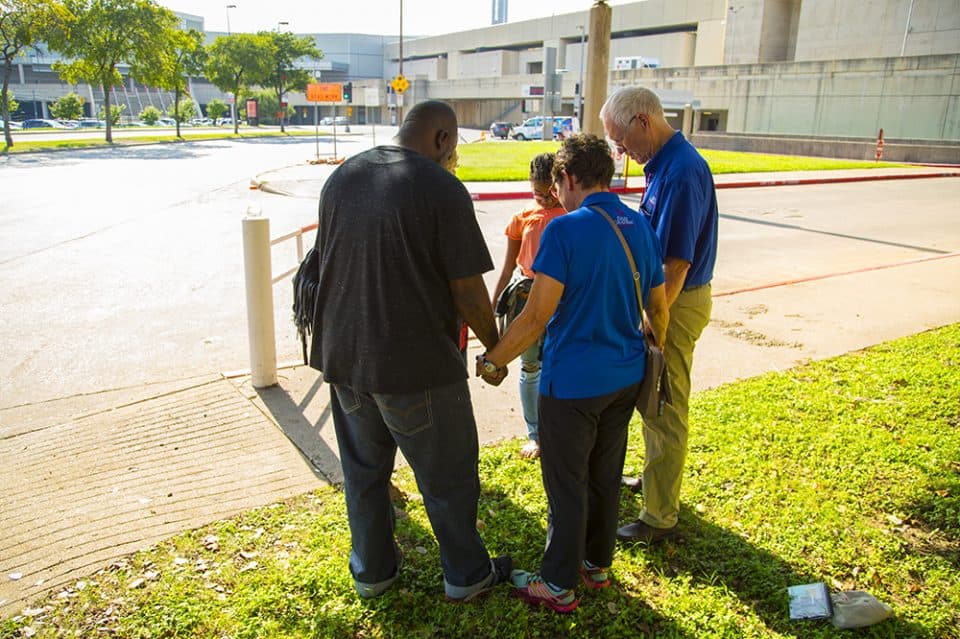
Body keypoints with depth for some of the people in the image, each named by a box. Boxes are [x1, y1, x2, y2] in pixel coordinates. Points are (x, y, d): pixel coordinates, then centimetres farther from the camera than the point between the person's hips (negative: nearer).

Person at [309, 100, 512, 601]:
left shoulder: (341, 177, 5)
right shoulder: (441, 188, -15)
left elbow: (327, 261, 13)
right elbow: (468, 289, -15)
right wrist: (494, 348, 1)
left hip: (344, 355, 6)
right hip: (416, 362, -6)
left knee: (363, 469, 21)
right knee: (447, 475, 13)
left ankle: (371, 570, 37)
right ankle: (466, 575, 31)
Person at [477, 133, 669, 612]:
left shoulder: (565, 230, -18)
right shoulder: (641, 227, 4)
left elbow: (537, 315, -20)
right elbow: (658, 308, 10)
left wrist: (492, 360, -9)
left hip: (573, 382, -7)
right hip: (625, 377, 7)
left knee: (566, 485, 7)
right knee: (605, 475, 21)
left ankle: (558, 585, 23)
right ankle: (598, 564, 38)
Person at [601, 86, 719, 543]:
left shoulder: (682, 172, -23)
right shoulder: (663, 164, 8)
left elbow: (676, 265, -26)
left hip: (676, 304, -10)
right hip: (664, 297, 10)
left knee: (664, 410, 2)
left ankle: (660, 518, 17)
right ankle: (655, 480, 43)